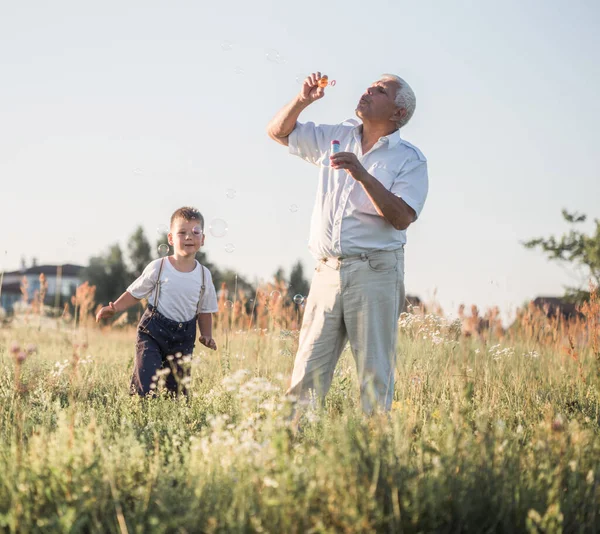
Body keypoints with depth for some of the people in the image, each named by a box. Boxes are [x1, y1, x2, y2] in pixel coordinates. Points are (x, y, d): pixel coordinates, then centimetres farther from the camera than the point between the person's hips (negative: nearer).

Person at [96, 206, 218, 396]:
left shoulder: (204, 275, 3)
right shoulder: (158, 268, -6)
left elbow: (205, 311, 13)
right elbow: (134, 293, 3)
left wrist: (206, 335, -1)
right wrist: (115, 308, -11)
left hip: (183, 339, 3)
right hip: (153, 332, -3)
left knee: (177, 386, 7)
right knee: (145, 385, -16)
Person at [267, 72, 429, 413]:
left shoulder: (410, 160, 2)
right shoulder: (335, 138, 17)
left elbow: (402, 217, -11)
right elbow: (278, 131, 24)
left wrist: (363, 175, -19)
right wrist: (304, 99, 7)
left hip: (375, 273, -4)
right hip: (328, 270, 4)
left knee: (376, 375, -5)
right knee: (307, 371, 0)